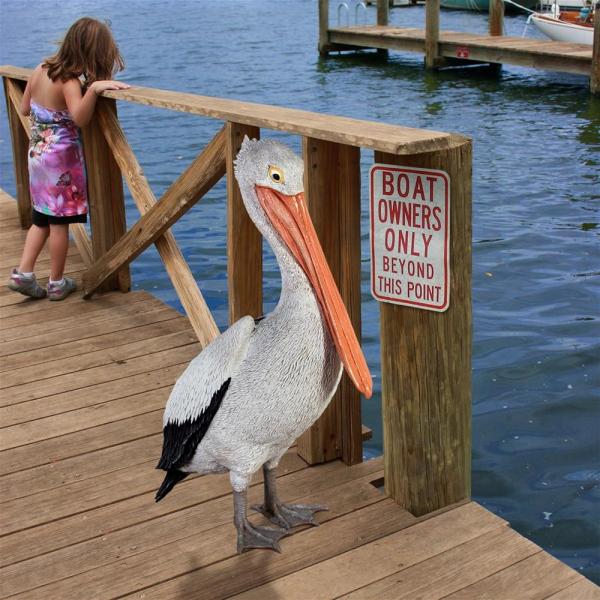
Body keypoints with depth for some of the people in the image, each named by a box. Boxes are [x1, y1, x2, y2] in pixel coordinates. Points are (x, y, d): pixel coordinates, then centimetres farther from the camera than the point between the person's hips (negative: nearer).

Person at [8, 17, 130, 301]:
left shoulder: (41, 69, 1)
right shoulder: (70, 81, -22)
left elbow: (25, 109, 13)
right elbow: (79, 118, -41)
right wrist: (93, 88, -53)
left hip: (37, 153, 7)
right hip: (61, 158, -7)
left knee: (42, 219, 19)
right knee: (60, 222, 5)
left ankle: (23, 272, 12)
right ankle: (57, 283, 15)